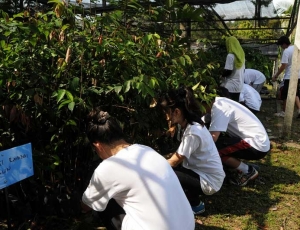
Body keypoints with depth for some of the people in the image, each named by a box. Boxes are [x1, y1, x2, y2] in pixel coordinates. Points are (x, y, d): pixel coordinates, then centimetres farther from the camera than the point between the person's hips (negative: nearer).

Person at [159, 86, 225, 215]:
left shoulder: (193, 132, -27)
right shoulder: (187, 124, 1)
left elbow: (174, 162, -18)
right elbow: (177, 158, 3)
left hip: (209, 181, -8)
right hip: (202, 171, 9)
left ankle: (195, 205, 1)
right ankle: (191, 196, 11)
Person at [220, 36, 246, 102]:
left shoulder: (230, 55, -15)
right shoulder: (241, 54, 9)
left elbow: (228, 71, -16)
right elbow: (243, 69, 15)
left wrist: (222, 76, 1)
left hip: (231, 85, -8)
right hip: (239, 84, 8)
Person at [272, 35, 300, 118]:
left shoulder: (286, 51, -16)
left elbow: (283, 66, -19)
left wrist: (276, 75, -10)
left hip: (289, 77, -8)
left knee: (285, 95, 4)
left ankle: (284, 112, 12)